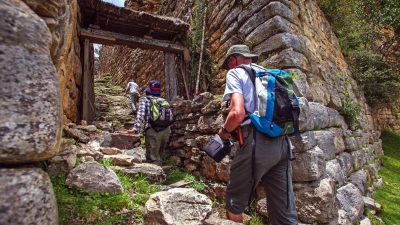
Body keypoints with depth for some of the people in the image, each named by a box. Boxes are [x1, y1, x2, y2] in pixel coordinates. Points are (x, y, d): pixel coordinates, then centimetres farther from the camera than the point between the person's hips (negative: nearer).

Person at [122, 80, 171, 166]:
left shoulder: (144, 99, 11)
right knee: (158, 155, 24)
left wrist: (135, 129, -14)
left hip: (153, 131, -5)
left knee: (153, 158, 2)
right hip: (166, 130, 5)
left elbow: (141, 113, -6)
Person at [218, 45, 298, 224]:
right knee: (285, 210, 13)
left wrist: (224, 131, 4)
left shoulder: (235, 73, 2)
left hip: (257, 142, -7)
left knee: (235, 201, 12)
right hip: (282, 143, 8)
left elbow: (238, 113, -15)